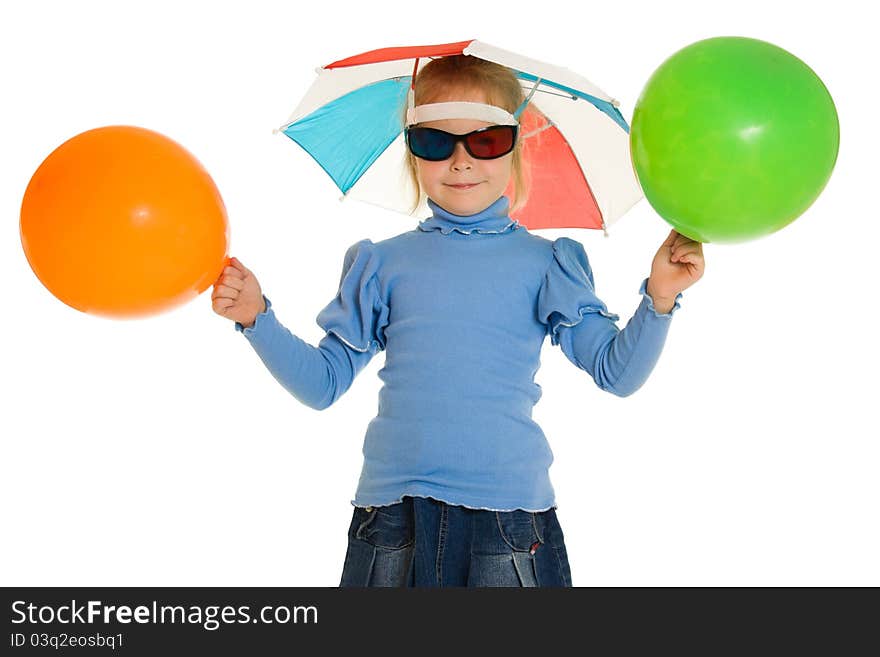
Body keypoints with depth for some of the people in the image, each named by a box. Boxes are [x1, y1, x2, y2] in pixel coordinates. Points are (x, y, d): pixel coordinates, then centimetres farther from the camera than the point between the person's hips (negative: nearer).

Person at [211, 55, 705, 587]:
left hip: (510, 510, -1)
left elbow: (615, 372, 2)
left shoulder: (544, 263, 5)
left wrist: (659, 298, -12)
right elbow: (323, 382, 9)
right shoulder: (381, 263, 9)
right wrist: (257, 318, -2)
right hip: (393, 514, 1)